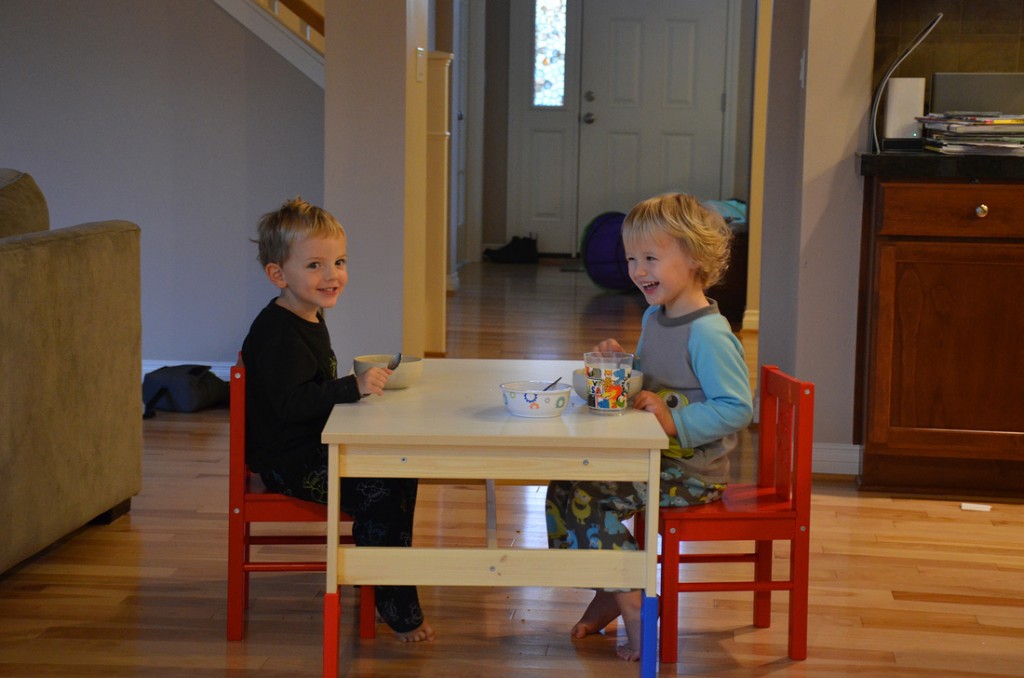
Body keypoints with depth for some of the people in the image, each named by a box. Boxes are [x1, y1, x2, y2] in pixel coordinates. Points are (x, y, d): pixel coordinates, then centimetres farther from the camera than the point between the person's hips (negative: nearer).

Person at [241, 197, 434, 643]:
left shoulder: (309, 320, 14)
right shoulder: (278, 333, -21)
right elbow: (290, 402, -30)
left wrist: (363, 383, 15)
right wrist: (354, 388, -34)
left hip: (315, 447, 11)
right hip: (287, 460, -11)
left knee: (401, 472, 13)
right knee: (378, 492, -22)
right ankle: (397, 609, -13)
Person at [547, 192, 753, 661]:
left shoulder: (708, 334, -21)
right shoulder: (655, 317, 10)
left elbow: (737, 408, -25)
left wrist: (675, 421, -30)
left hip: (691, 473, -10)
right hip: (650, 456, 10)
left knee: (587, 498, -19)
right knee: (562, 489, 4)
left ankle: (635, 612, -6)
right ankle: (611, 593, 16)